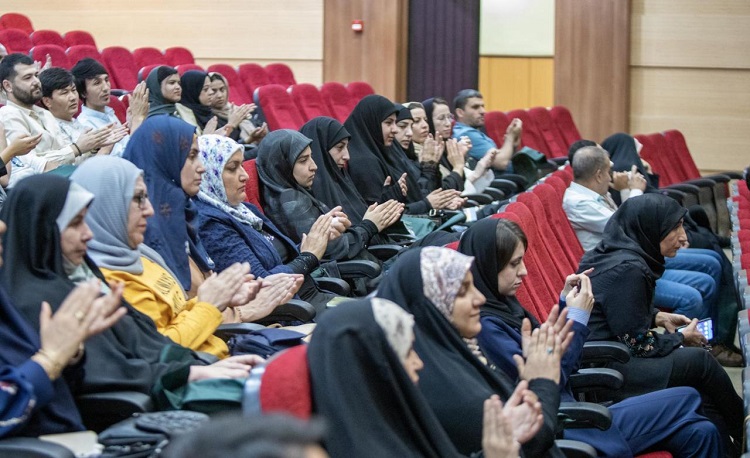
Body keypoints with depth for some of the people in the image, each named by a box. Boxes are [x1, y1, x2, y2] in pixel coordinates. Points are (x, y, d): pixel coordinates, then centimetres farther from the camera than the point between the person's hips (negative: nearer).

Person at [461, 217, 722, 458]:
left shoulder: (504, 305, 10)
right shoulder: (485, 326, -19)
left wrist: (566, 304, 5)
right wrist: (577, 318, -14)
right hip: (562, 433, -9)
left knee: (700, 433, 2)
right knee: (686, 400, -3)